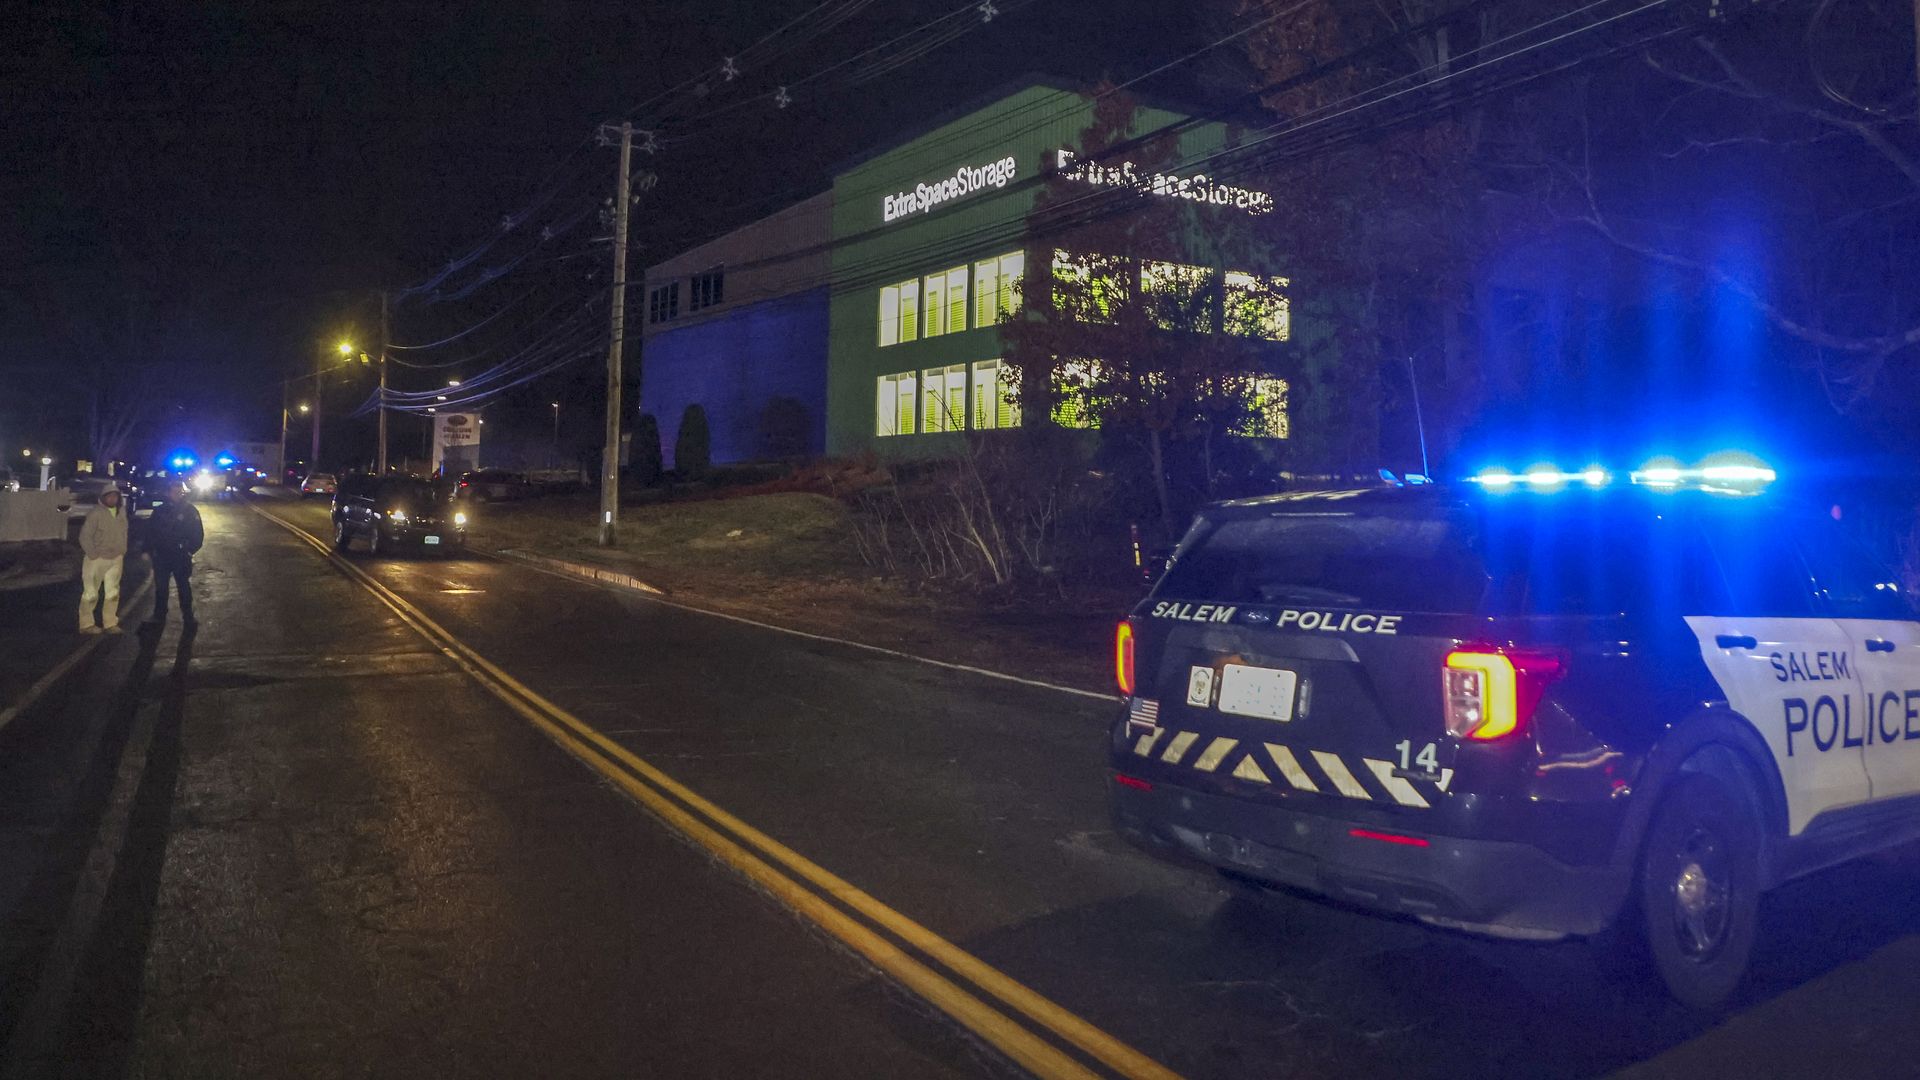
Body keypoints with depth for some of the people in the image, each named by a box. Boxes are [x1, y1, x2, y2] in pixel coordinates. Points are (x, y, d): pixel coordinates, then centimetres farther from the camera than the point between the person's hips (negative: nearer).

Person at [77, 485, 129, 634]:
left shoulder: (122, 511, 6)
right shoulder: (95, 513, -12)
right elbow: (85, 536, -12)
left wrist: (123, 552, 5)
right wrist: (93, 555, -13)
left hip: (116, 559, 6)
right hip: (97, 559, -6)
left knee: (113, 593, 10)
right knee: (91, 593, 0)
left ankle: (110, 623, 19)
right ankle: (86, 624, 8)